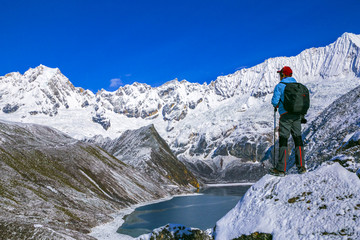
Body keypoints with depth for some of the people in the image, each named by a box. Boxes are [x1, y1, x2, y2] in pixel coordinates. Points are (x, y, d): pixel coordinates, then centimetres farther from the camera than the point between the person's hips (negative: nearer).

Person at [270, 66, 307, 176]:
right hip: (297, 115, 5)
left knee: (283, 140, -4)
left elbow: (275, 101, -8)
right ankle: (301, 166, 10)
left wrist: (276, 105, 14)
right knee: (298, 139, 10)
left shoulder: (279, 86, -4)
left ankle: (281, 169, -5)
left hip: (286, 115, -5)